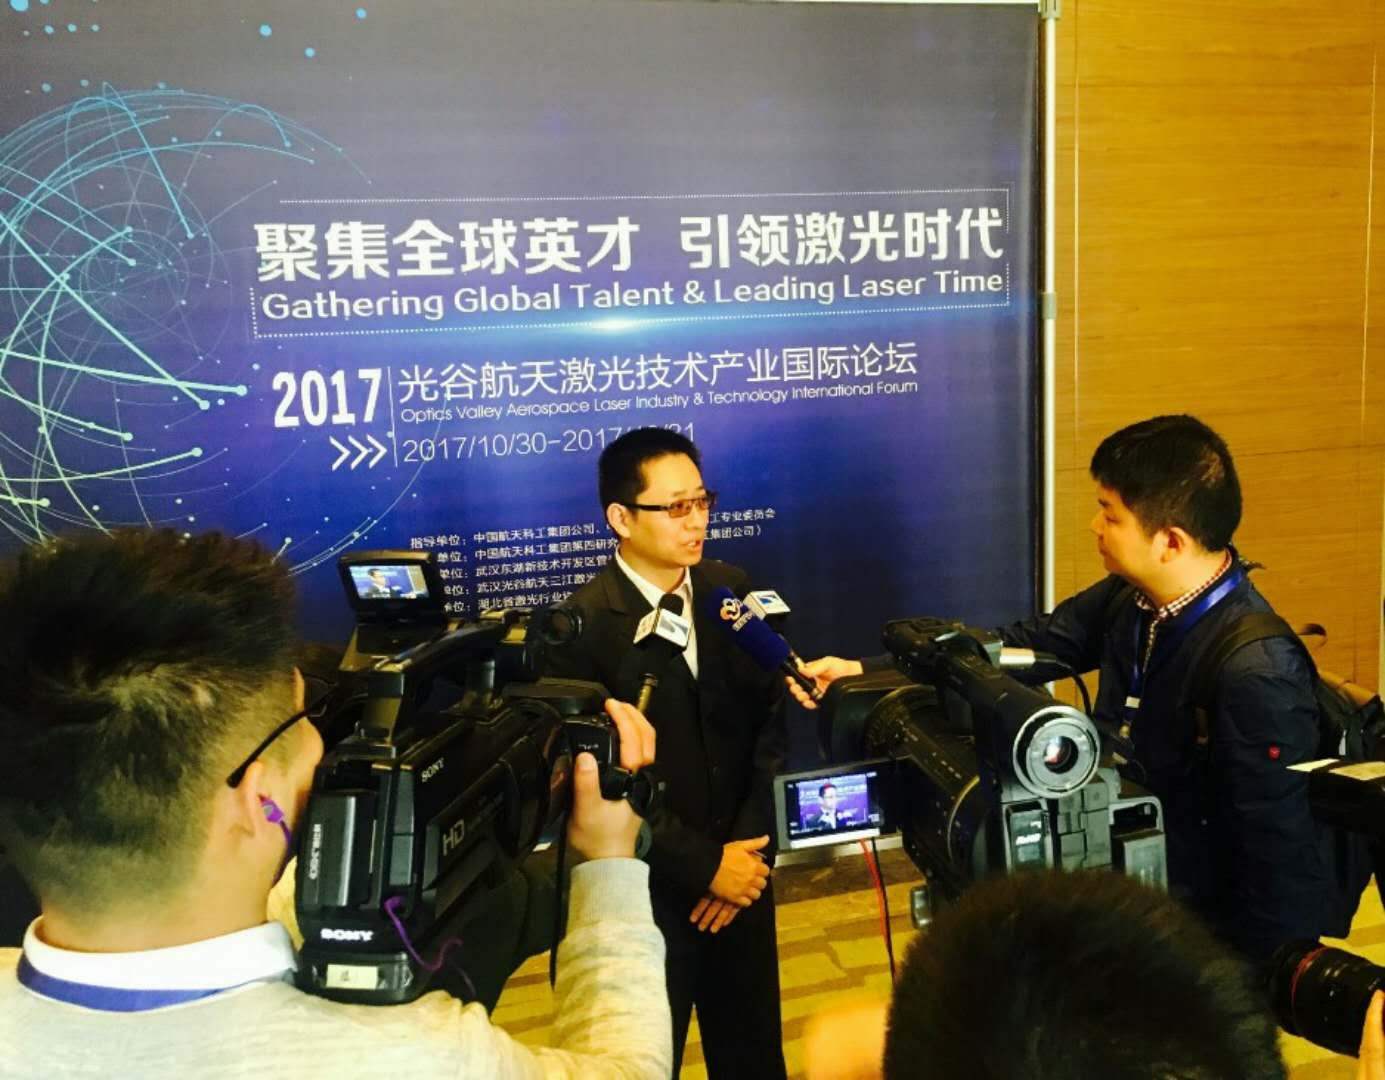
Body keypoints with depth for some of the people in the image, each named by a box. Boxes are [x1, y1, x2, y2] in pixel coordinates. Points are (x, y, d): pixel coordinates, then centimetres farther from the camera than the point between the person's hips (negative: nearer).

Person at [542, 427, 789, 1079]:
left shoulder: (729, 589, -1)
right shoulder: (582, 626, -16)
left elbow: (771, 721, 0)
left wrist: (749, 848, -8)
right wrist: (703, 866, -14)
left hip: (741, 872, 4)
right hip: (647, 892, -4)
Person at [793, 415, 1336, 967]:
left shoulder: (1258, 676, -28)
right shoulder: (1130, 597, -5)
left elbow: (1283, 862, -23)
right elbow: (1024, 645, 4)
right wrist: (865, 671, 0)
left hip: (1206, 938, -6)